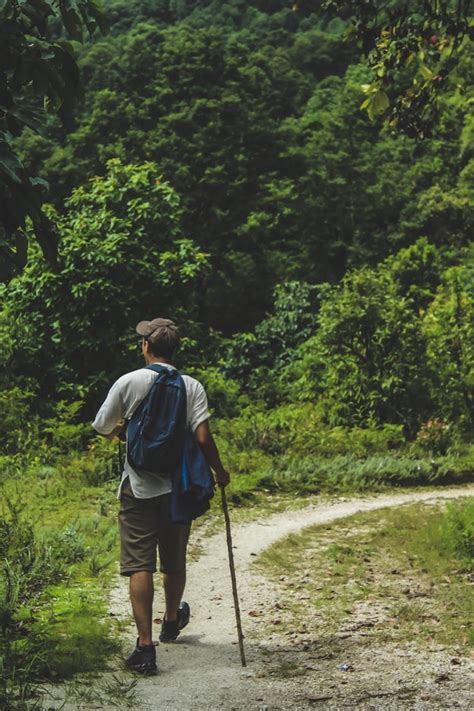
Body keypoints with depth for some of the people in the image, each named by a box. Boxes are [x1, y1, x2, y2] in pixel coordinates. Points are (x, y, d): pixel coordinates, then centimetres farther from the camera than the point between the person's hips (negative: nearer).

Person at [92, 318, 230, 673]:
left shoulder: (128, 383, -5)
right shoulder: (192, 387, -3)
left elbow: (103, 428, 4)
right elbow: (203, 437, -10)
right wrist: (219, 471, 6)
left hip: (138, 487, -2)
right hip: (178, 487, 2)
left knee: (140, 565, -3)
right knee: (175, 563, 19)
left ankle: (145, 645, -11)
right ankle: (171, 622, 42)